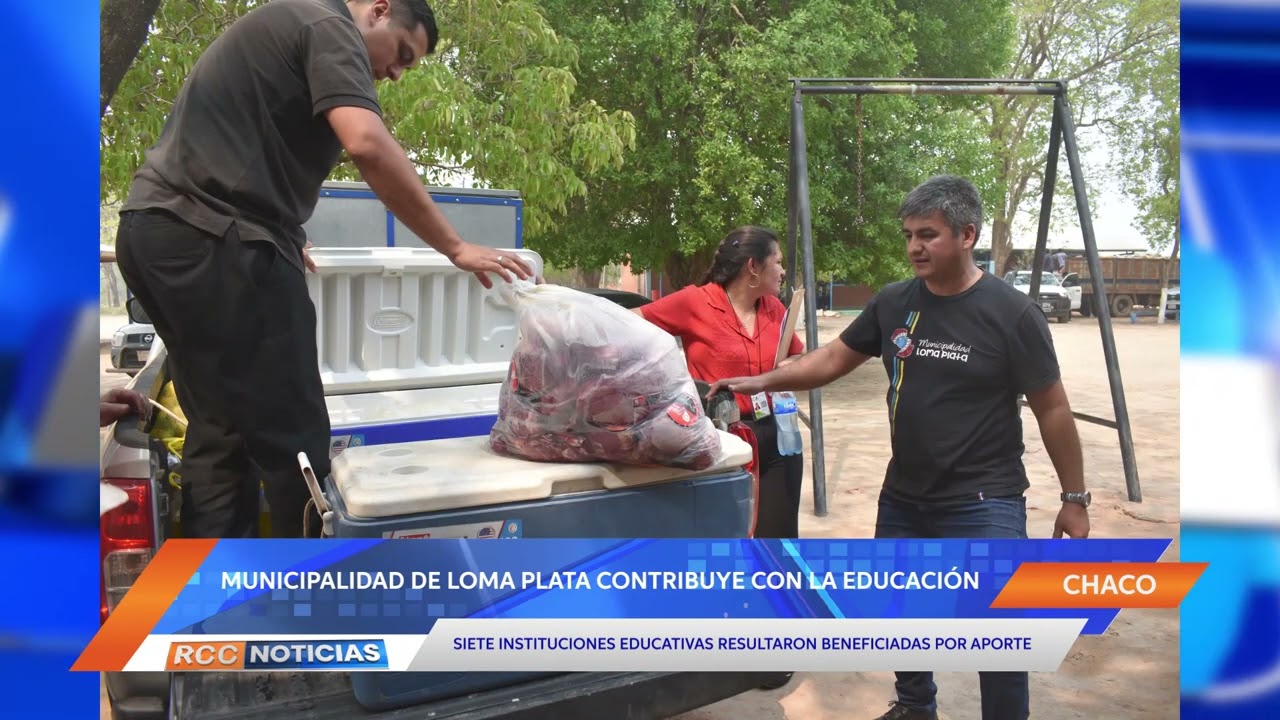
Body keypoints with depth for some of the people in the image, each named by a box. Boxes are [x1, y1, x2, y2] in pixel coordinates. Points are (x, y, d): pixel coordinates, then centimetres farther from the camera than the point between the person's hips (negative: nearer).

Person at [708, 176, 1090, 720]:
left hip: (983, 505, -5)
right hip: (903, 497, 6)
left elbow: (1052, 410, -8)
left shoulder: (1011, 313, -13)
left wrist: (1074, 499, -5)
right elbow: (835, 357, 10)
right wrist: (762, 381, 0)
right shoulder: (893, 303, 0)